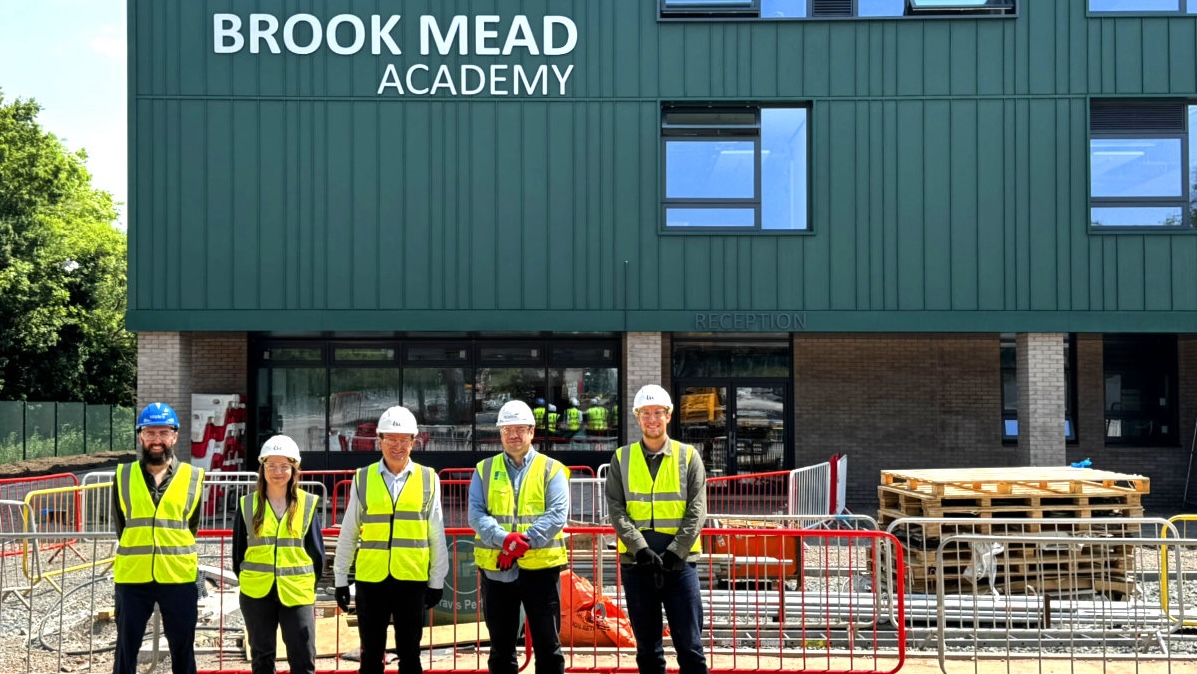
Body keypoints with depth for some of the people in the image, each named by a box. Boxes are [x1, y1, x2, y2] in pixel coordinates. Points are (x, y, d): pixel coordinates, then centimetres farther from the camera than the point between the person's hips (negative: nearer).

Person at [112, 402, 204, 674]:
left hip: (179, 578, 0)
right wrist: (136, 552, 12)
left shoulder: (193, 477, 2)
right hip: (132, 577, 0)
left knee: (183, 649, 9)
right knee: (126, 648, 8)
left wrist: (177, 554, 11)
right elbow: (120, 524, 12)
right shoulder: (123, 476, 3)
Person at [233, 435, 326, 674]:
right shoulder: (247, 504, 2)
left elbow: (317, 550, 5)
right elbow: (238, 550, 9)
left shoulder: (307, 504, 0)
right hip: (256, 594, 1)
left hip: (297, 592, -1)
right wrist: (247, 578, 8)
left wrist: (309, 582, 5)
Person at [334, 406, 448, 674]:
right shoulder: (363, 479, 3)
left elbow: (437, 536, 4)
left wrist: (437, 581, 3)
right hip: (370, 579, 1)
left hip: (412, 579, 0)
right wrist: (340, 578, 5)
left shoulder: (428, 479, 2)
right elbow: (348, 534, 6)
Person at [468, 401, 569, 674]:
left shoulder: (551, 469, 4)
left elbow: (558, 514, -8)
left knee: (548, 644, 3)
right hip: (496, 567, 2)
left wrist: (526, 540, -21)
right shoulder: (485, 470, 9)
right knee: (501, 646, 11)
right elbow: (476, 514, -2)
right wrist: (503, 539, -19)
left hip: (541, 565, -2)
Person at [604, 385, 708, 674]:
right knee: (647, 647, 10)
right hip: (636, 564, 2)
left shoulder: (688, 456, 4)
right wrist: (640, 548, -15)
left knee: (689, 645, -1)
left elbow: (696, 510, -2)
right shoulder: (622, 458, 7)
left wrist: (674, 553, -13)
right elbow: (616, 509, -2)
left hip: (679, 563, -1)